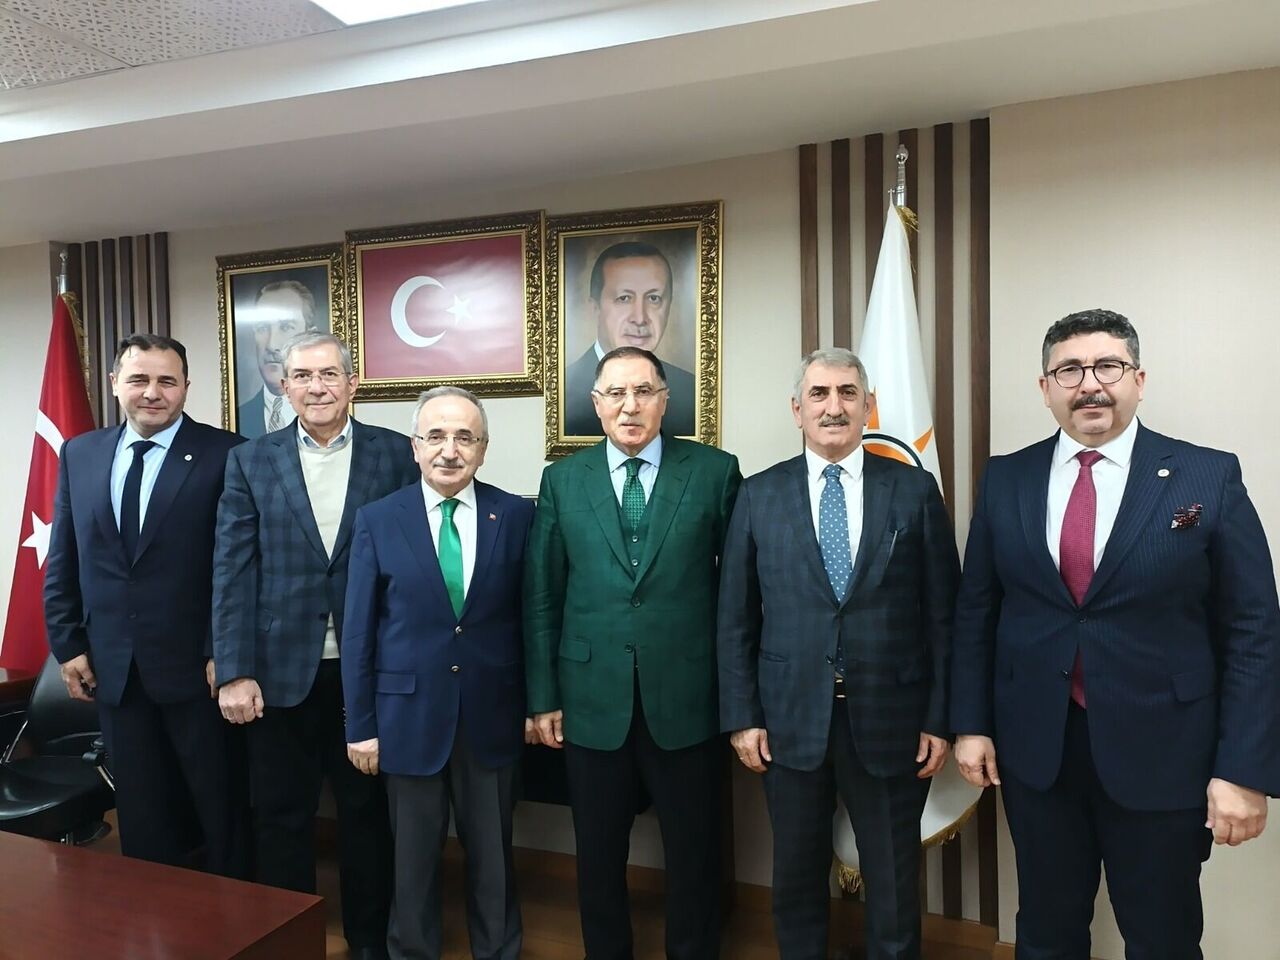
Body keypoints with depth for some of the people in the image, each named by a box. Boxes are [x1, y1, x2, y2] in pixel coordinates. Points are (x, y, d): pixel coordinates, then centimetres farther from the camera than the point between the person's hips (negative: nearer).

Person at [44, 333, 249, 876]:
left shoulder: (224, 454, -8)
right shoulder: (79, 454, 8)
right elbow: (62, 562, 11)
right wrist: (68, 646, 6)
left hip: (197, 667, -4)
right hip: (113, 668, 5)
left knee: (222, 808, 10)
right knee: (142, 818, 17)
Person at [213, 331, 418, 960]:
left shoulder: (395, 454, -1)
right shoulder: (250, 462, 3)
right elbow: (232, 571, -1)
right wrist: (234, 672, -6)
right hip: (281, 670, 1)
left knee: (367, 812, 14)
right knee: (281, 818, 13)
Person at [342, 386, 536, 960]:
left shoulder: (517, 516, -3)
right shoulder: (378, 520, -3)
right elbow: (359, 631, -1)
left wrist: (537, 703, 1)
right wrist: (361, 724, -1)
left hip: (492, 717, 0)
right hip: (410, 715, 0)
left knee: (493, 856, 15)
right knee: (413, 858, 16)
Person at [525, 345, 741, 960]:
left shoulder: (715, 471, -3)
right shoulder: (562, 481, 2)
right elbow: (540, 597, 3)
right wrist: (543, 697, 2)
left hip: (686, 699, -1)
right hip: (593, 700, 2)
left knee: (694, 854, 15)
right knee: (598, 855, 17)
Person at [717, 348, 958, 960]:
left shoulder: (915, 490, 0)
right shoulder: (759, 495, 1)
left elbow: (943, 614, 0)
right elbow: (735, 618, 2)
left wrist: (940, 718, -2)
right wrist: (742, 716, -2)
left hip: (890, 719, 0)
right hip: (790, 720, 1)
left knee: (895, 886, 14)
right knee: (796, 880, 17)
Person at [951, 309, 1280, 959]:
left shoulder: (1208, 477, -5)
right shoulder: (1005, 480, 2)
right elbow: (975, 611, 5)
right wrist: (970, 723, 2)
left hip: (1161, 756, -1)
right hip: (1034, 750, 2)